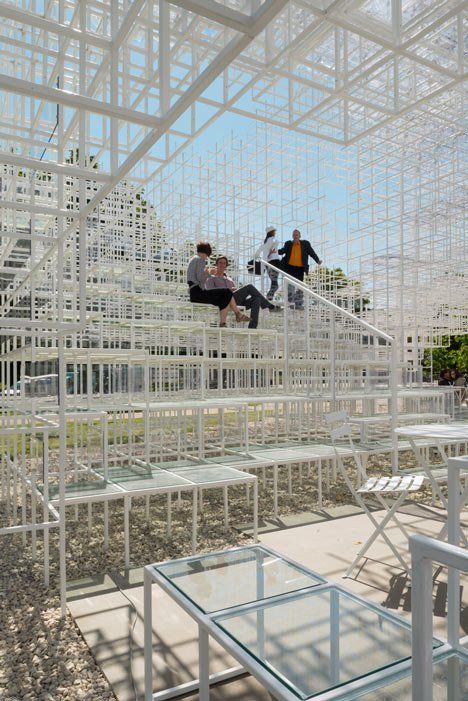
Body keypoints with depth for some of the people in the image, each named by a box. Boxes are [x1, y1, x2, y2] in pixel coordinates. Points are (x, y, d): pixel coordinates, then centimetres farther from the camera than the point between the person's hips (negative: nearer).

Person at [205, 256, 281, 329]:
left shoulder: (230, 279, 36)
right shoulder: (211, 278, 19)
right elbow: (210, 291, -1)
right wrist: (228, 289, -10)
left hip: (238, 302, 6)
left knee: (257, 298, -21)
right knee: (249, 287, -20)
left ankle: (252, 327, -34)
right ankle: (270, 306, -12)